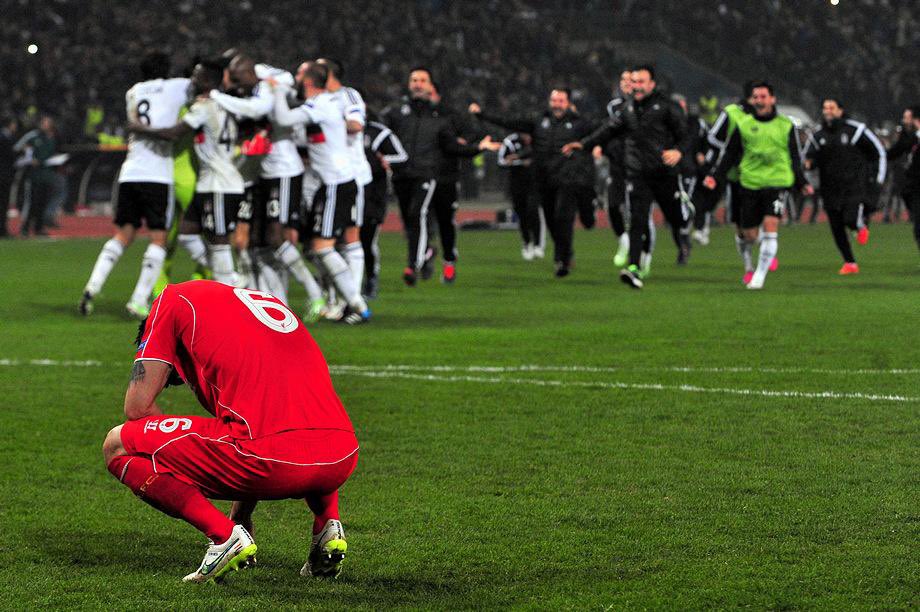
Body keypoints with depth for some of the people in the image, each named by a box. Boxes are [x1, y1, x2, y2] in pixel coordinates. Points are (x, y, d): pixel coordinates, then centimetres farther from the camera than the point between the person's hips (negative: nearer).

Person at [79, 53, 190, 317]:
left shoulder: (133, 93, 18)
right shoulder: (175, 88, 3)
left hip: (130, 173, 5)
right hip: (158, 175, -5)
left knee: (123, 234, 11)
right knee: (158, 238, 1)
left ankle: (92, 287, -4)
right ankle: (139, 300, -7)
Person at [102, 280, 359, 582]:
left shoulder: (174, 299, 17)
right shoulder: (269, 300, 34)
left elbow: (137, 407, 11)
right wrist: (242, 512, 44)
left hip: (274, 459, -7)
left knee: (118, 447, 10)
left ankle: (223, 535, -5)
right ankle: (328, 524, 18)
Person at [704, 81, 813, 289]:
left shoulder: (786, 126, 7)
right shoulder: (743, 124, 6)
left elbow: (794, 158, 16)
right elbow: (730, 155, 11)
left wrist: (802, 183, 15)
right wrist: (715, 177, 2)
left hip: (778, 183, -1)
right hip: (750, 184, 1)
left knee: (771, 226, -17)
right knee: (749, 234, 2)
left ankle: (760, 275, -9)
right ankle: (748, 268, 31)